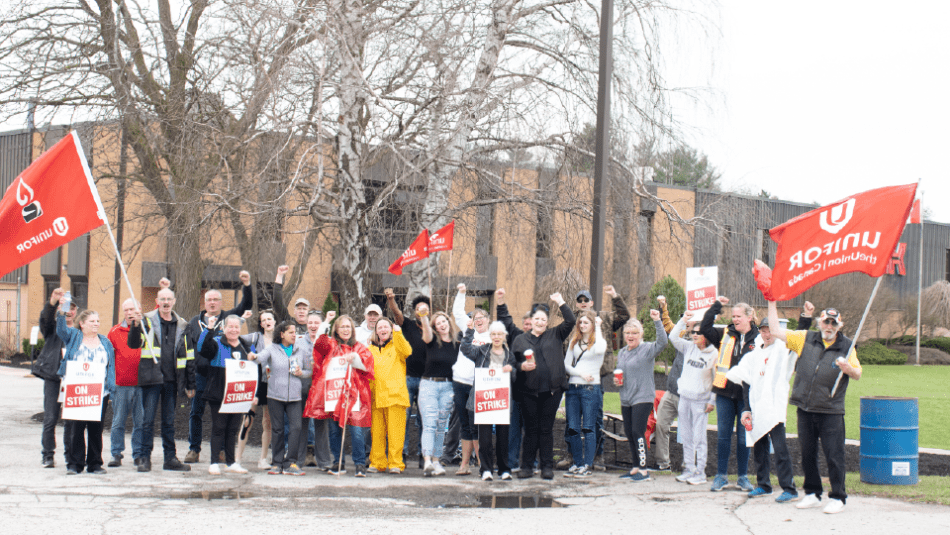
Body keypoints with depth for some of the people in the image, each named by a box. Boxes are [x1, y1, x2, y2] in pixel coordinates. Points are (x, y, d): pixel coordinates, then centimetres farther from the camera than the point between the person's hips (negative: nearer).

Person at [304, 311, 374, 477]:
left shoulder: (359, 347, 15)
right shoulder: (331, 345, 14)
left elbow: (367, 364, 2)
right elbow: (320, 343, -7)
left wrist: (354, 358, -14)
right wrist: (327, 322, -13)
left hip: (352, 394, -1)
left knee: (356, 430, -10)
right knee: (334, 430, 3)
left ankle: (360, 464, -3)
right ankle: (338, 463, 13)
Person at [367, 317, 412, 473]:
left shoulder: (397, 346, 11)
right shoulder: (370, 349, 20)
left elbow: (406, 351, -11)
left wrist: (398, 334, -19)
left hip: (395, 394, -3)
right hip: (376, 397, 3)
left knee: (395, 431, -7)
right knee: (377, 431, 1)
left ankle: (395, 463, -4)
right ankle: (377, 463, 8)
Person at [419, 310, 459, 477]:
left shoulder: (457, 345, 8)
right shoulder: (432, 340, 0)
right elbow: (426, 333, -23)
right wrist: (423, 318, -42)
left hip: (448, 387, 3)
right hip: (429, 384, -3)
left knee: (442, 426, 7)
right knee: (429, 424, -12)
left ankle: (436, 461, 13)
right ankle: (427, 462, -22)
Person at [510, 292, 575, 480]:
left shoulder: (555, 335, 11)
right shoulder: (520, 340, 12)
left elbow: (570, 321, 2)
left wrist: (561, 302, 1)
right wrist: (521, 366, -9)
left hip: (551, 390, 0)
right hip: (528, 391, 0)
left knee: (547, 428, 2)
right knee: (531, 428, 2)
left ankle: (547, 466, 7)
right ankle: (527, 466, 9)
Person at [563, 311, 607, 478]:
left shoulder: (598, 341, 1)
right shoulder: (574, 342, 15)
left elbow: (600, 350, -25)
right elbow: (566, 365, 10)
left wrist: (598, 327, -13)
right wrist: (581, 373, -8)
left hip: (591, 389, -5)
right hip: (573, 387, 5)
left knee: (588, 428, -4)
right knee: (572, 428, 3)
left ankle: (588, 465, 0)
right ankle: (577, 463, 12)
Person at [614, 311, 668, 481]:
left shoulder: (647, 349, -6)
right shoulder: (622, 352, 16)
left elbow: (662, 342, -25)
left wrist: (657, 321, -34)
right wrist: (616, 381, 5)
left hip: (643, 398, -7)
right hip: (626, 400, 7)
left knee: (638, 432, -13)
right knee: (629, 434, 10)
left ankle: (644, 470, -8)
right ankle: (636, 468, 21)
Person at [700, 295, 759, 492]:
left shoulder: (758, 338, -1)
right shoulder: (726, 335, 6)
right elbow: (705, 328, 7)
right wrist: (716, 306, 3)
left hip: (746, 395, -2)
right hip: (725, 393, 2)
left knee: (743, 437, 7)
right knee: (723, 435, 6)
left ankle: (743, 476, 17)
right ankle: (721, 475, 13)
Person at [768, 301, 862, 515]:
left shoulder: (846, 347, 3)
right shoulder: (805, 339, 6)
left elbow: (858, 375, 4)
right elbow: (776, 330, 7)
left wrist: (847, 367, -18)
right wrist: (772, 303, 4)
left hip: (831, 411, -3)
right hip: (805, 409, 3)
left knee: (834, 455, -4)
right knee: (807, 453, 11)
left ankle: (838, 498, 6)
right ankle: (812, 494, 23)